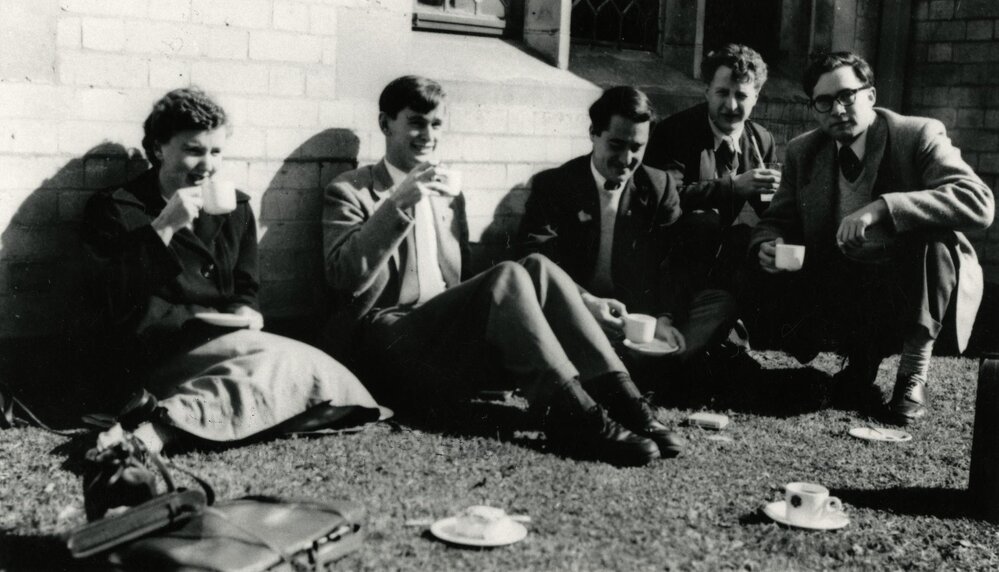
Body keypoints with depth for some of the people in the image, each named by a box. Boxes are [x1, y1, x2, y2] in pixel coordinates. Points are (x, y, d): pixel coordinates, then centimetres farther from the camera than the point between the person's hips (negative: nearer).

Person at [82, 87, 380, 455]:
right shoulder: (115, 209, 5)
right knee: (295, 362, -27)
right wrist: (163, 227, -15)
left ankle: (161, 428, -36)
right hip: (156, 353, -6)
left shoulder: (234, 208, 20)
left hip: (225, 342, 6)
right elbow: (118, 301, -8)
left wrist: (246, 312, -3)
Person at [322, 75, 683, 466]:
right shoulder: (350, 192, 6)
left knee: (536, 267, -21)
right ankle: (573, 417, -38)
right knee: (507, 277, -28)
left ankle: (619, 400, -31)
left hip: (450, 340, 6)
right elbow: (345, 279, -10)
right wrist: (398, 205, -17)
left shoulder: (449, 194, 25)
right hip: (387, 348, -5)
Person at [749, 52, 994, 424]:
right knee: (771, 287, -22)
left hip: (914, 285, -3)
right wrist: (768, 245, -20)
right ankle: (860, 356, 7)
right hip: (846, 288, 4)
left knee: (932, 239, -34)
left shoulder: (919, 136, -14)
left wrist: (882, 208, -40)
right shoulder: (803, 152, 1)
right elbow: (778, 220, 6)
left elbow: (979, 202, -28)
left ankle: (914, 373, -15)